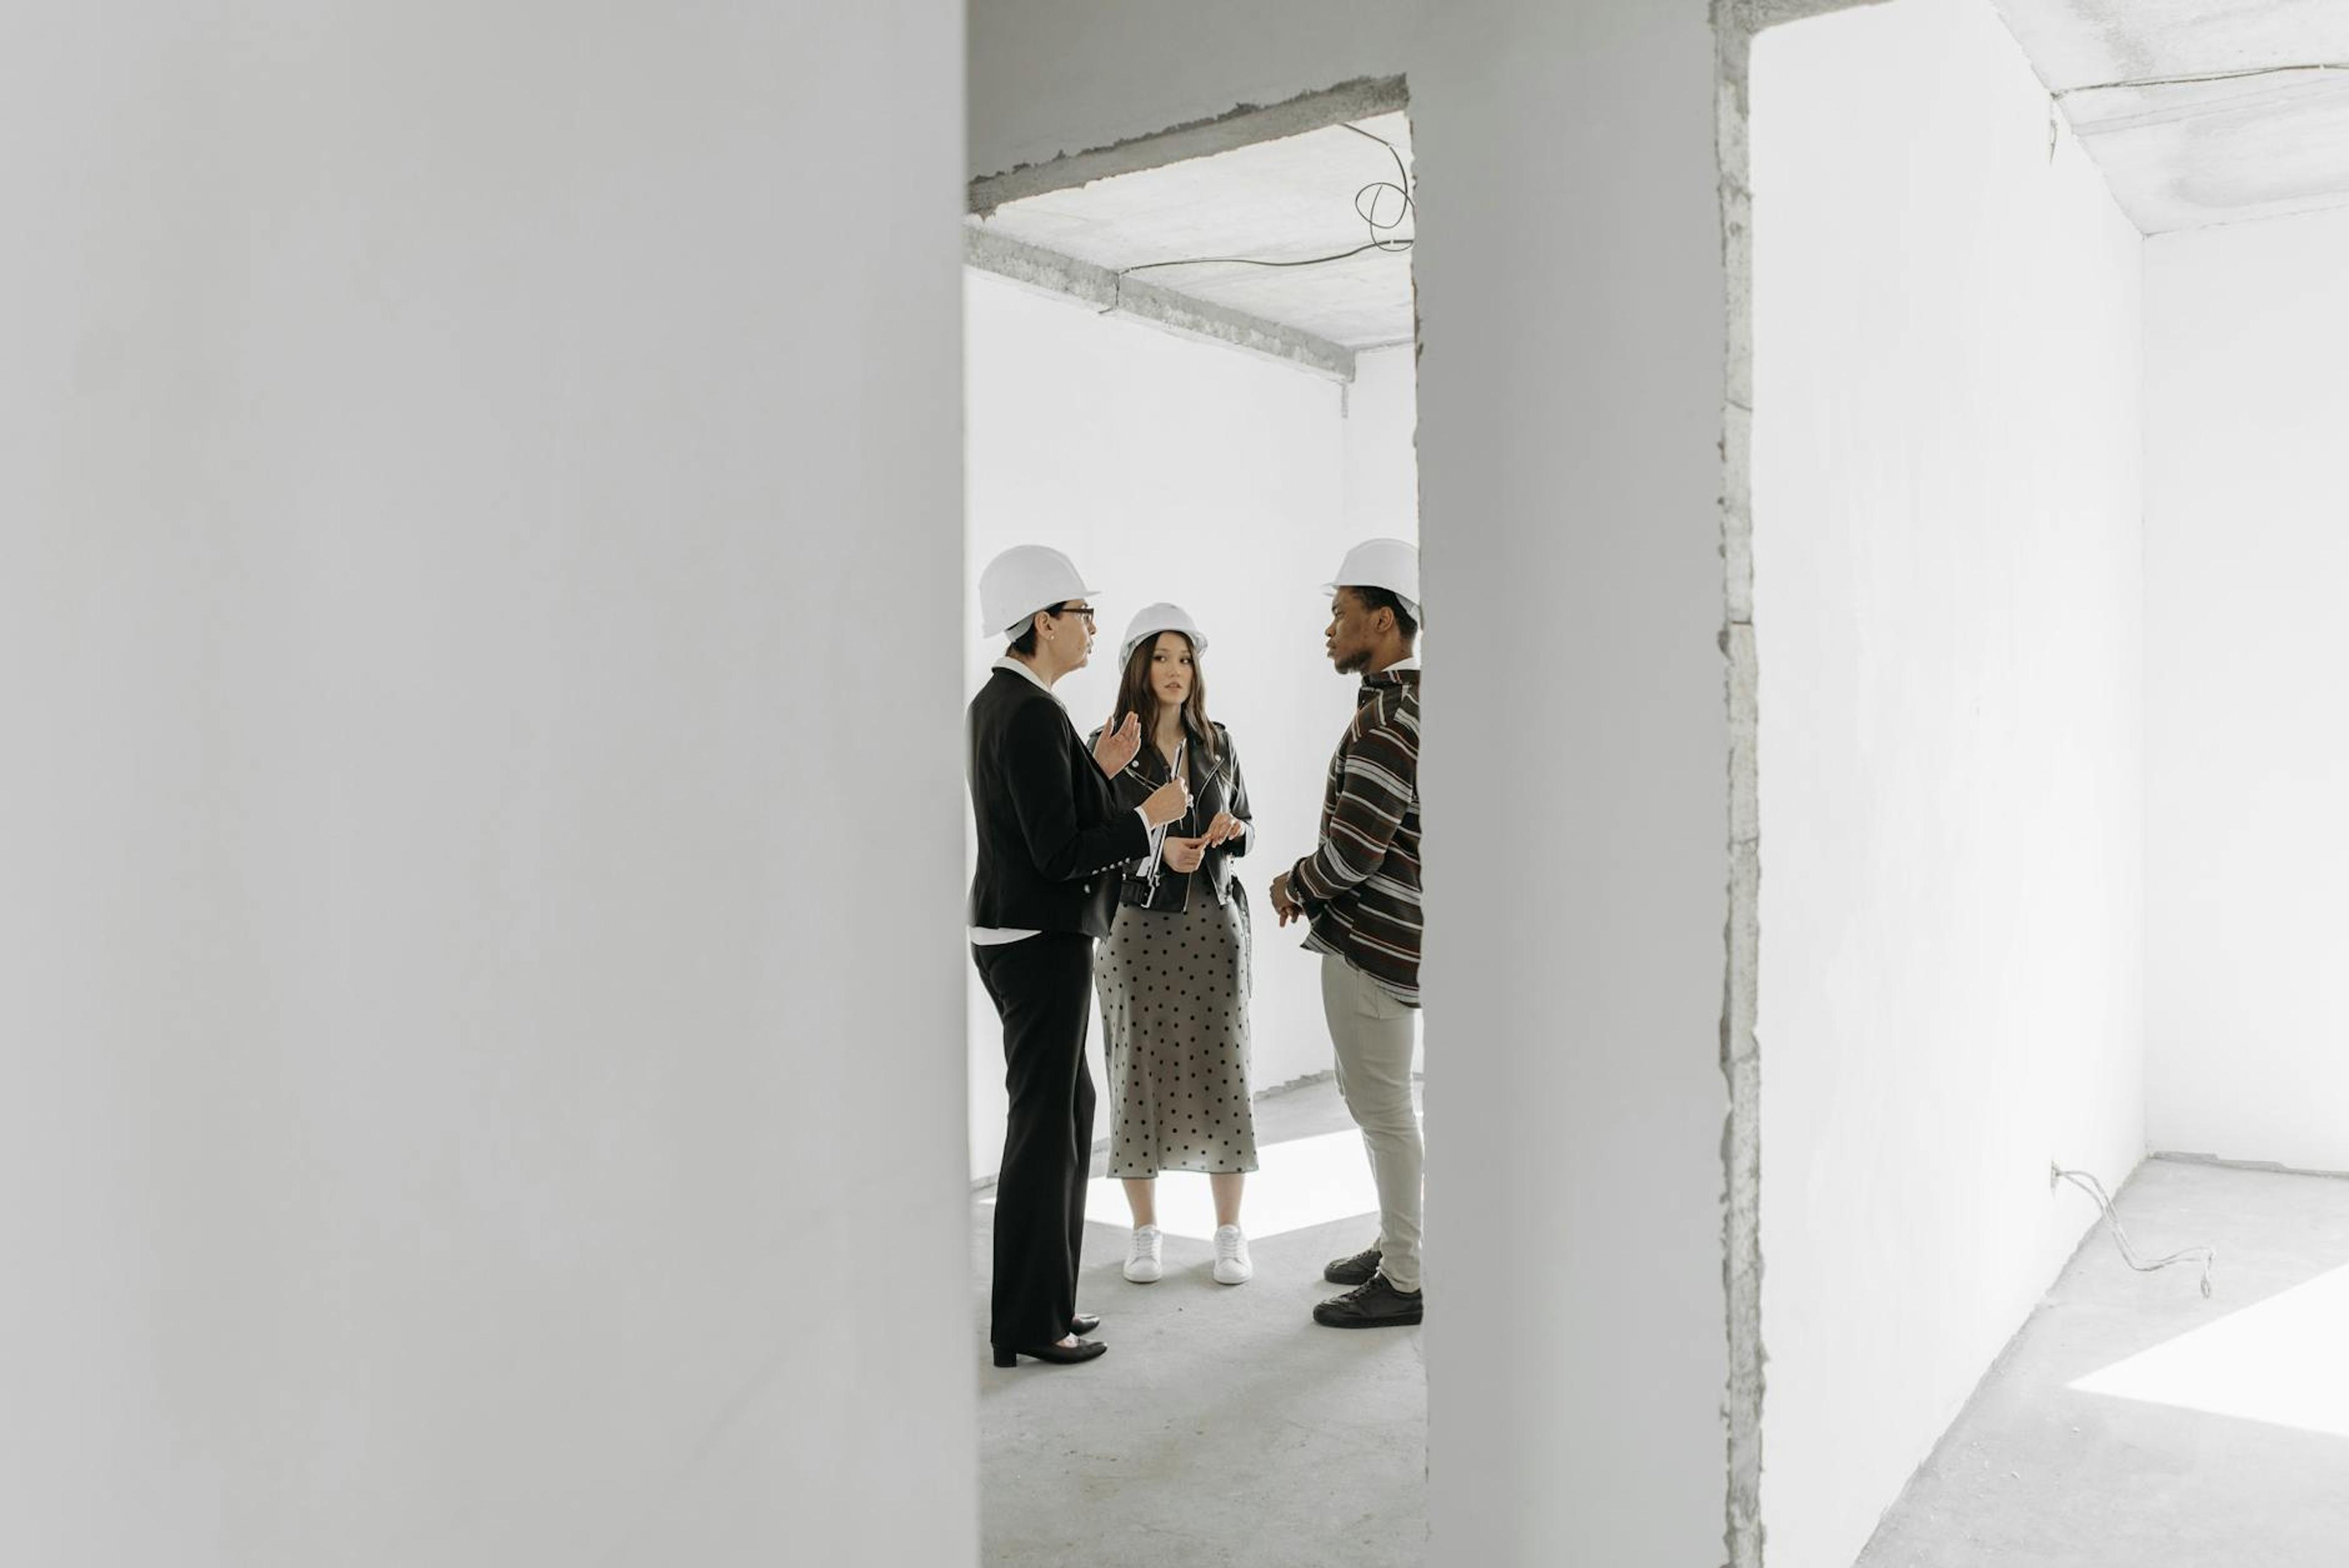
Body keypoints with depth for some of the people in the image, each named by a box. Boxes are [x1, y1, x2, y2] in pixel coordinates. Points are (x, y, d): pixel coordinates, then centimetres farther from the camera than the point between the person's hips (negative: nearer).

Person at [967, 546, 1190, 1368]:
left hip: (1015, 931, 10)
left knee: (1069, 1106, 17)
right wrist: (1147, 817, -11)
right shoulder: (1033, 714, -19)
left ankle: (1040, 1298, 27)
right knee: (1044, 1122, 0)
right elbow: (1059, 854, -21)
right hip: (1041, 939, -10)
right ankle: (1027, 1323, 12)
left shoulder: (997, 702, 12)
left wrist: (1099, 771, 13)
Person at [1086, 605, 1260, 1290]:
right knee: (1139, 1072, 3)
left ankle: (1229, 1230, 15)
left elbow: (1244, 829, 15)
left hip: (1212, 923, 3)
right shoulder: (1108, 746, -3)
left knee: (1221, 1070, 3)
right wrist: (1156, 850, -21)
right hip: (1136, 925, -2)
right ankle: (1146, 1230, 18)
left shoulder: (1218, 743, 8)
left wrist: (1231, 830, -8)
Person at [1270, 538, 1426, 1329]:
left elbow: (1353, 853, -24)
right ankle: (1396, 1243, 31)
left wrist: (1294, 886, -5)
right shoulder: (1411, 701, 12)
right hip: (1385, 931, 10)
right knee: (1369, 1096, 19)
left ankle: (1405, 1282, 10)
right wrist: (1314, 885, 10)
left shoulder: (1387, 720, -21)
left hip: (1372, 939, -10)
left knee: (1382, 1108, -1)